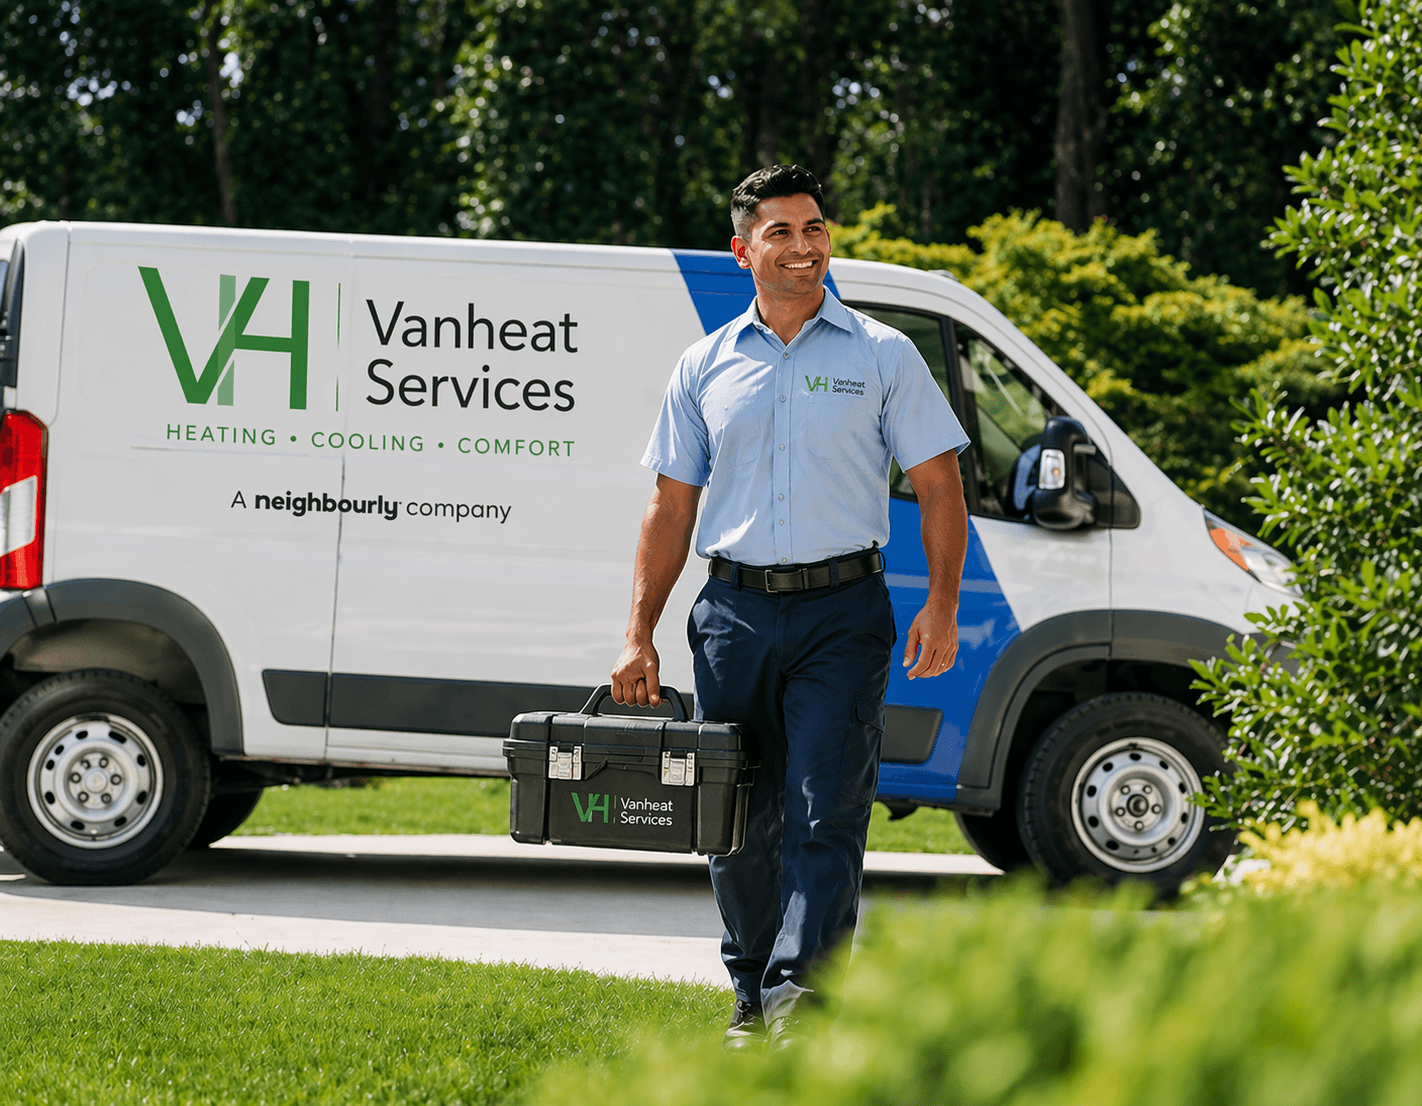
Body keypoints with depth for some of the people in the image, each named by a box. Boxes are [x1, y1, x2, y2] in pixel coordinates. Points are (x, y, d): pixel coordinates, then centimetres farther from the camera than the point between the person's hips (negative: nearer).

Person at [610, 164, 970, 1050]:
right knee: (738, 814, 7)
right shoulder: (706, 368, 10)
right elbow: (672, 505, 13)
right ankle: (753, 998, 19)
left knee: (826, 812, -12)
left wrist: (942, 607, -8)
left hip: (842, 611, -3)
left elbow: (939, 485, 4)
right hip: (735, 611, 3)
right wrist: (640, 635, 6)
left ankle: (799, 992, -19)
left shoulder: (881, 356, 4)